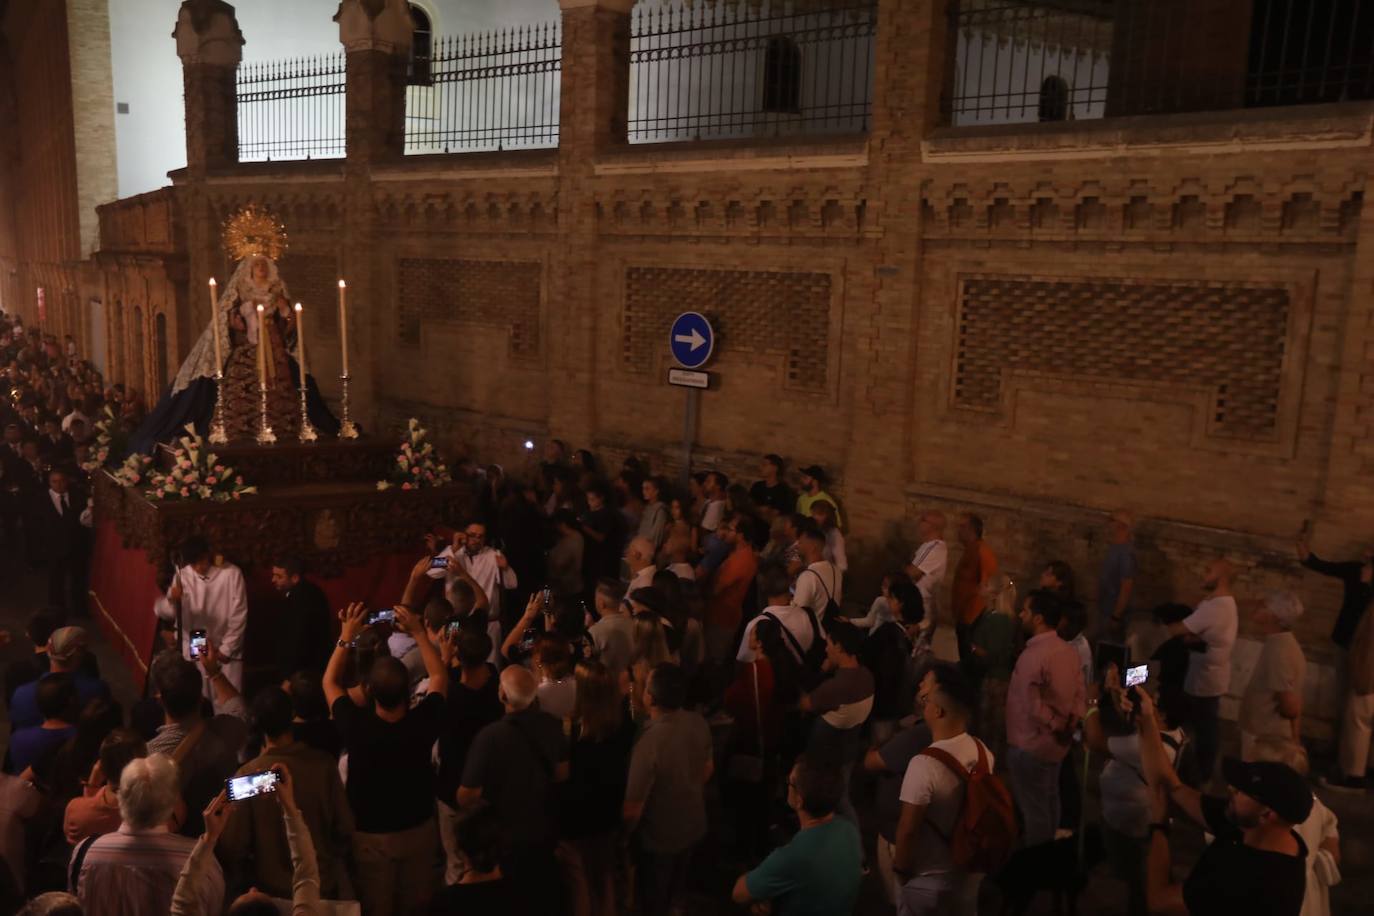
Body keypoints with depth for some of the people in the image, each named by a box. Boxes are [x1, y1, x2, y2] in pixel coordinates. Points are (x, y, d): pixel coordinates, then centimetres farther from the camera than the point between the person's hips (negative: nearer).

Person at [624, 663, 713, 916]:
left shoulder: (650, 743, -39)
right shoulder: (698, 723, -18)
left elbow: (633, 809, -28)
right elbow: (707, 769, 1)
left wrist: (623, 834, -7)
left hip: (660, 836, -5)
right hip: (694, 824, 6)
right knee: (678, 885, 32)